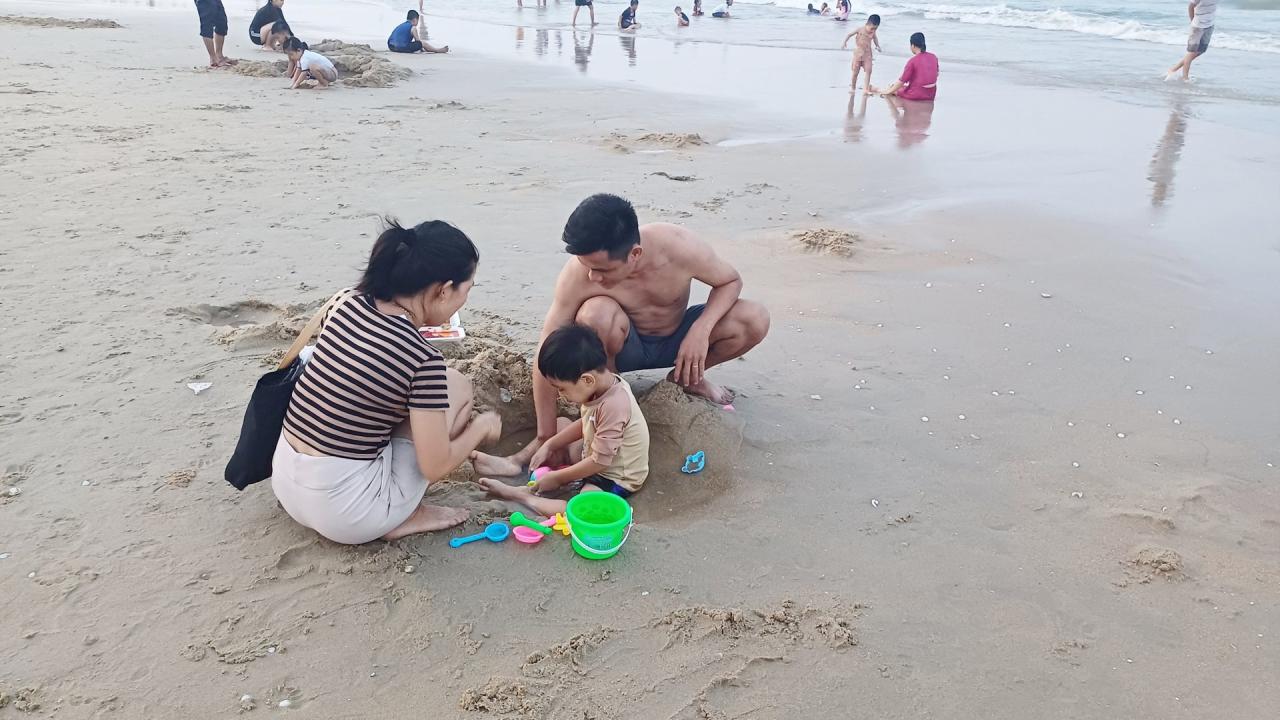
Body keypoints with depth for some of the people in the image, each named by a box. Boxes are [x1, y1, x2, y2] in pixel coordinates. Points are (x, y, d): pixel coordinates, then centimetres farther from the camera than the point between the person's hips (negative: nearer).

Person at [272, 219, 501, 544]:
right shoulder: (423, 359, -21)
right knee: (456, 387, 2)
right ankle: (403, 517, 5)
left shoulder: (351, 302, -3)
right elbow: (435, 467, -13)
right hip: (345, 514, -7)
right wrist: (481, 427, 4)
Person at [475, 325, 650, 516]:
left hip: (614, 479, -10)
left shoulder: (613, 406, -35)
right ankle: (515, 462, 15)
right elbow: (584, 423, 10)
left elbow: (599, 462, -28)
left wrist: (556, 478, -17)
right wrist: (548, 446, 4)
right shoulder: (603, 383, -8)